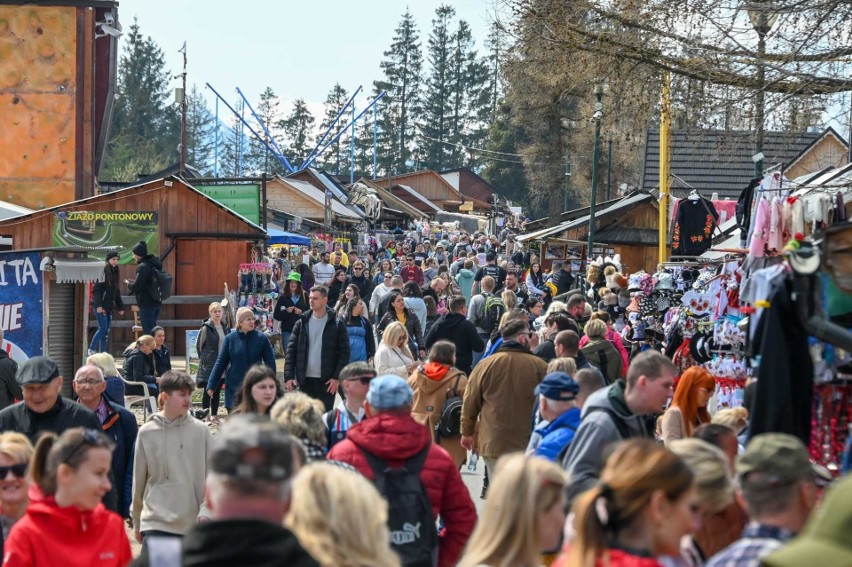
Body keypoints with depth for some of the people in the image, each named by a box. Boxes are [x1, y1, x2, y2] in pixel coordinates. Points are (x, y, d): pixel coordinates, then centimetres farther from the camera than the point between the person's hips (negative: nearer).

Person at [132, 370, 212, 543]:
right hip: (155, 524, -1)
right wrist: (137, 522, 15)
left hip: (194, 524, 1)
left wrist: (206, 511, -10)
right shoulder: (146, 433, -1)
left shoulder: (200, 431, 0)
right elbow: (139, 480, 8)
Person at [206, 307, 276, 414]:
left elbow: (270, 363, 0)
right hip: (234, 389, 1)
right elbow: (220, 363, 1)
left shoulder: (261, 338, -3)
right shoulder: (230, 339, -2)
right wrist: (211, 385, -4)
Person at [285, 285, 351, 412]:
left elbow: (344, 353, -2)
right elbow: (291, 350, 5)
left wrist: (337, 377, -11)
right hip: (305, 380, 3)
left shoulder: (337, 325, -1)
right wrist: (289, 376, -5)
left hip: (327, 381, -3)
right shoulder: (301, 324, 6)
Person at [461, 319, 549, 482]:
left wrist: (467, 432, 16)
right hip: (530, 443, 0)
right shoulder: (539, 366, -5)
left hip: (493, 443, 0)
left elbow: (470, 402, 3)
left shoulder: (485, 365, -3)